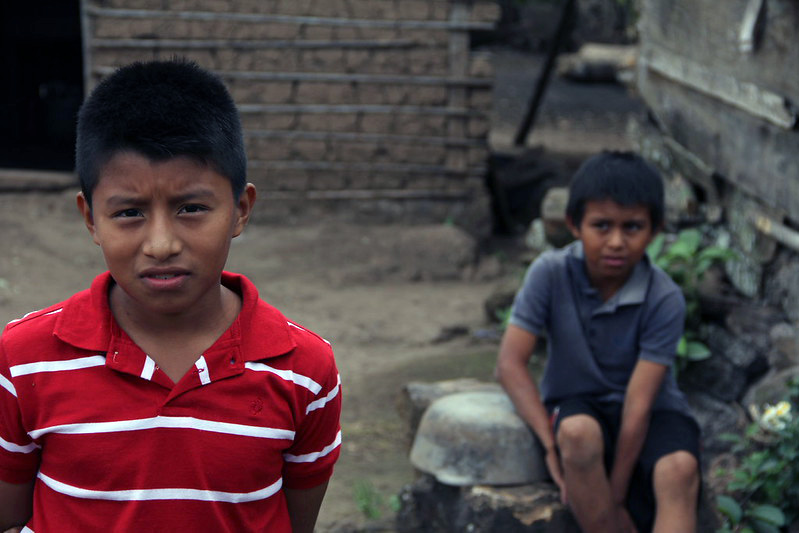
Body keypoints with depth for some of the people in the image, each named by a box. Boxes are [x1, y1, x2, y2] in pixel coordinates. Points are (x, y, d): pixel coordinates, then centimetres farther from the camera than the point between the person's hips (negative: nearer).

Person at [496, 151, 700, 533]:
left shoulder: (665, 299, -17)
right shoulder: (550, 273, -13)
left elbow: (639, 402, -20)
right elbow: (510, 363, -16)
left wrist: (616, 494, -21)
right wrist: (551, 444, -26)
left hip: (651, 414, 0)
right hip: (574, 404, 1)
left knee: (679, 469, -33)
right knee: (579, 433, -36)